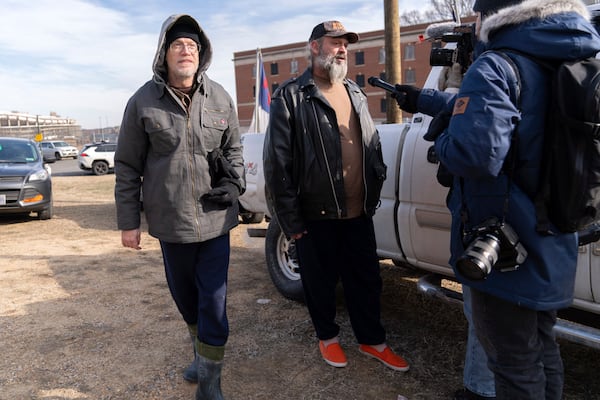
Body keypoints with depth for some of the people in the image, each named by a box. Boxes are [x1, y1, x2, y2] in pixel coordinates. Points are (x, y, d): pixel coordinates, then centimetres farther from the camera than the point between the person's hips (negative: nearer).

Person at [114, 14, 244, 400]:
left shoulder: (220, 98, 1)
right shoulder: (144, 101, -3)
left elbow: (233, 148, 13)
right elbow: (128, 166, 1)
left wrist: (234, 183, -5)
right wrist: (128, 220, 0)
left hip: (215, 219, 0)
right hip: (170, 222, 1)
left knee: (214, 303, 1)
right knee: (185, 297, 18)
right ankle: (202, 352, 44)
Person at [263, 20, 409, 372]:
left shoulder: (356, 94, 13)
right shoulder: (291, 96, -8)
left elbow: (374, 146, 19)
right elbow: (277, 163, -11)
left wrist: (374, 194, 14)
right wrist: (290, 219, -12)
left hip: (358, 212, 5)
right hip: (316, 215, -5)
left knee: (367, 280, 15)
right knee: (321, 282, 12)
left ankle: (373, 340, 34)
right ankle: (328, 336, 35)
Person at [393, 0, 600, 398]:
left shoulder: (496, 67, -19)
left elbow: (475, 153, -34)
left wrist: (441, 140, -11)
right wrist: (423, 100, 25)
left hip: (505, 251, -8)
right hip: (555, 246, 8)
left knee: (516, 364, 8)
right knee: (543, 349, 24)